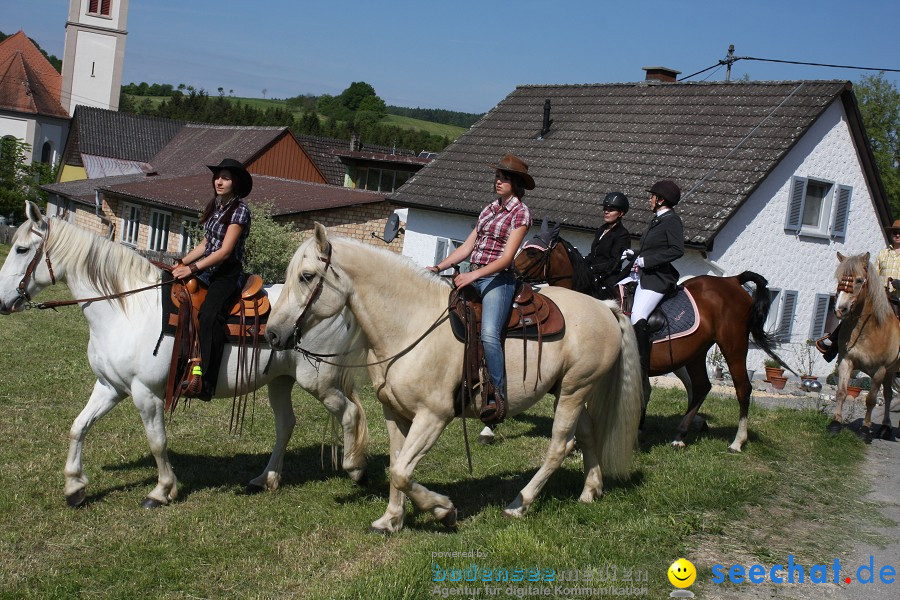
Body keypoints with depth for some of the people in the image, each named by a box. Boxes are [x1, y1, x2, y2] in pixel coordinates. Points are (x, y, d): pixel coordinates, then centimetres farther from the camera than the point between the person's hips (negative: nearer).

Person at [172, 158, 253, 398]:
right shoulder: (214, 206, 14)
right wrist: (182, 262, 8)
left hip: (229, 274, -9)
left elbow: (225, 251, -17)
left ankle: (204, 381, -37)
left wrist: (193, 268, -20)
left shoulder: (240, 210, -10)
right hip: (207, 270, 9)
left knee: (209, 314, -31)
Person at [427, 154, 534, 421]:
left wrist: (473, 275, -22)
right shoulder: (489, 210, 18)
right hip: (472, 277, 8)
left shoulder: (521, 213, -3)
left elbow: (507, 257, -12)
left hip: (498, 279, -8)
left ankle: (499, 396, -23)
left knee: (489, 334, -26)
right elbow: (467, 247, 17)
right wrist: (439, 267, 7)